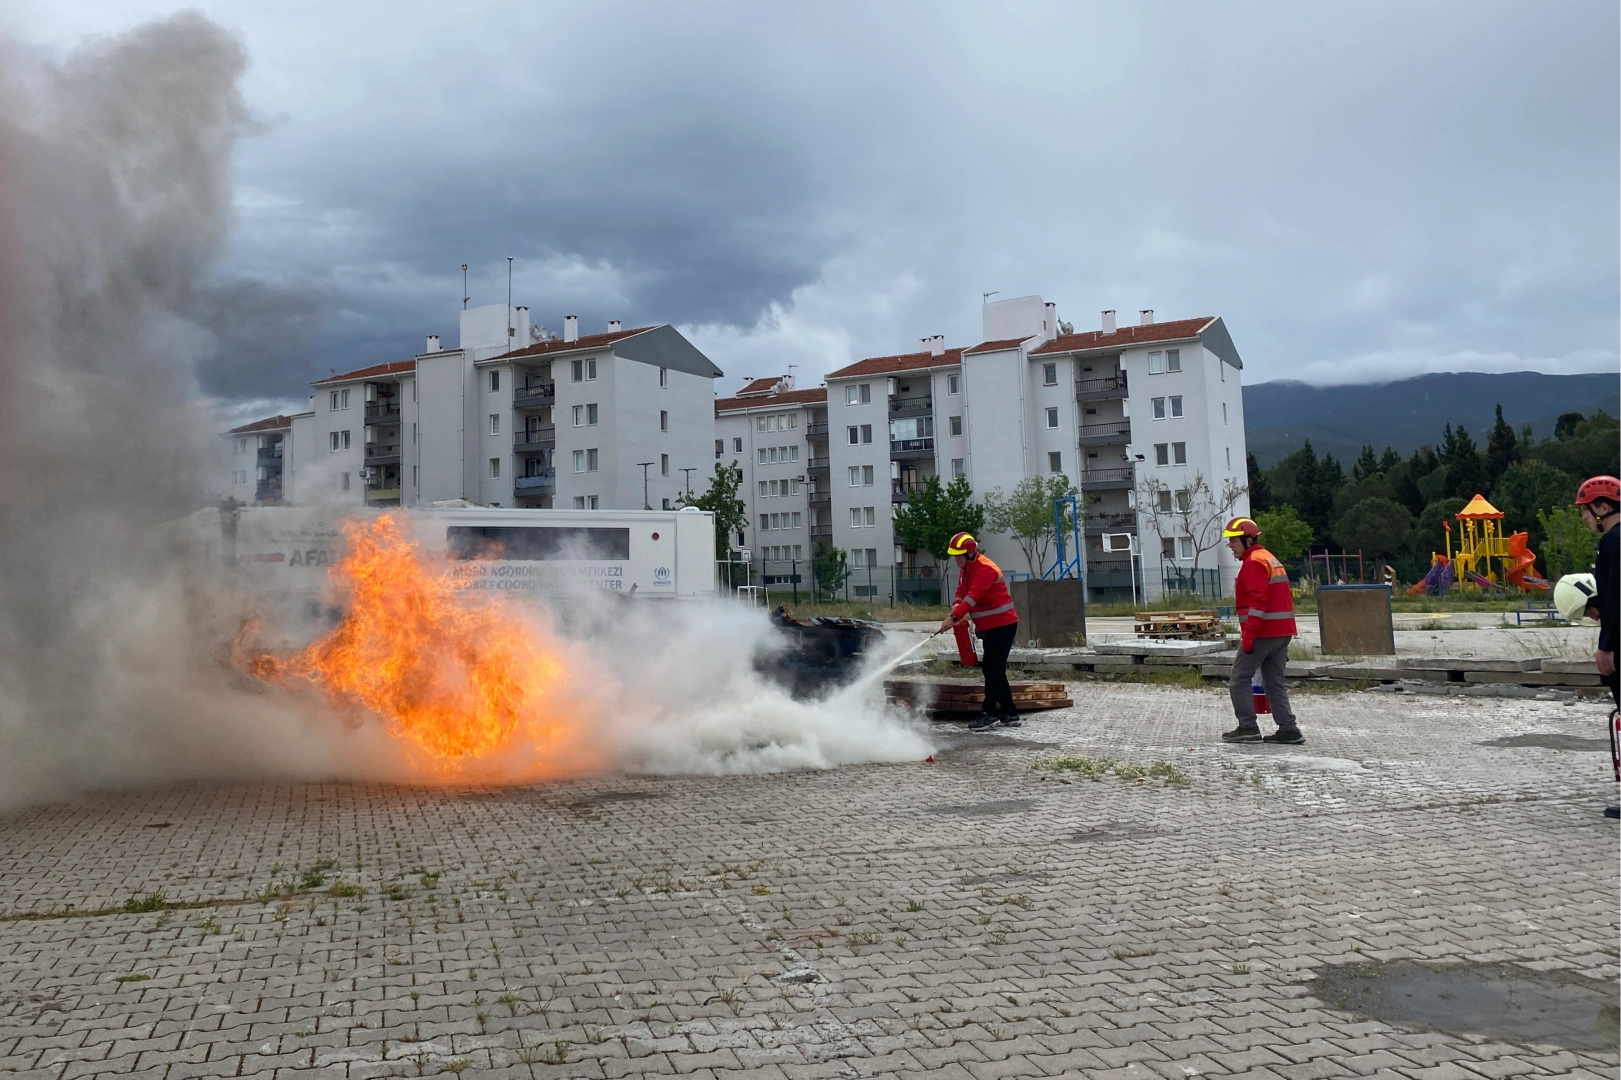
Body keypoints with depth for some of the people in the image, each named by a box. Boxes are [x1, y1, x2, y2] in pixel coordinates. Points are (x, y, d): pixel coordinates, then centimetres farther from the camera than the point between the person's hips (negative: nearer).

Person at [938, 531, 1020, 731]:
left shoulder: (985, 569, -20)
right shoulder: (965, 568, 10)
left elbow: (973, 596, -30)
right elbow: (962, 592, 10)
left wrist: (954, 617, -36)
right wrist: (956, 607, -12)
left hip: (1002, 624, -10)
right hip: (988, 626, 10)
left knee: (992, 669, -10)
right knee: (995, 670, 11)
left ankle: (990, 714, -6)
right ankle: (1009, 714, 17)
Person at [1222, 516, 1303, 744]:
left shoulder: (1254, 562, -11)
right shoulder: (1269, 559, 20)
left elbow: (1258, 600, -21)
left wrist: (1249, 634, -22)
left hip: (1263, 632, -10)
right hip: (1282, 631, 10)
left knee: (1239, 679, -2)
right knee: (1274, 682, 11)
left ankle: (1248, 728, -2)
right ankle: (1288, 729, 8)